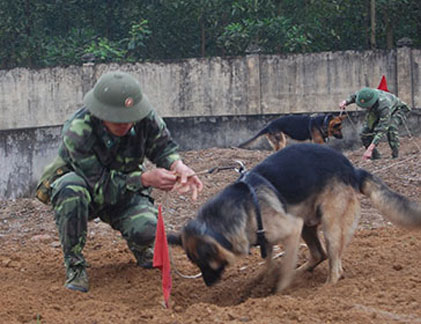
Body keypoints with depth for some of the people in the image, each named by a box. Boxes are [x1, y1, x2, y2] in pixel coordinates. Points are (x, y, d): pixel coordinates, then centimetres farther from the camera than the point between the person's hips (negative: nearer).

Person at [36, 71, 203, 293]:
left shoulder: (145, 118, -22)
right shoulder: (77, 133, -34)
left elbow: (162, 146, -3)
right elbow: (103, 187, -29)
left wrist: (178, 166, -26)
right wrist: (145, 179, -39)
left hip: (124, 188, 3)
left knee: (146, 228, -28)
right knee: (71, 189, -39)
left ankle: (140, 248, 13)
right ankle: (74, 265, -22)